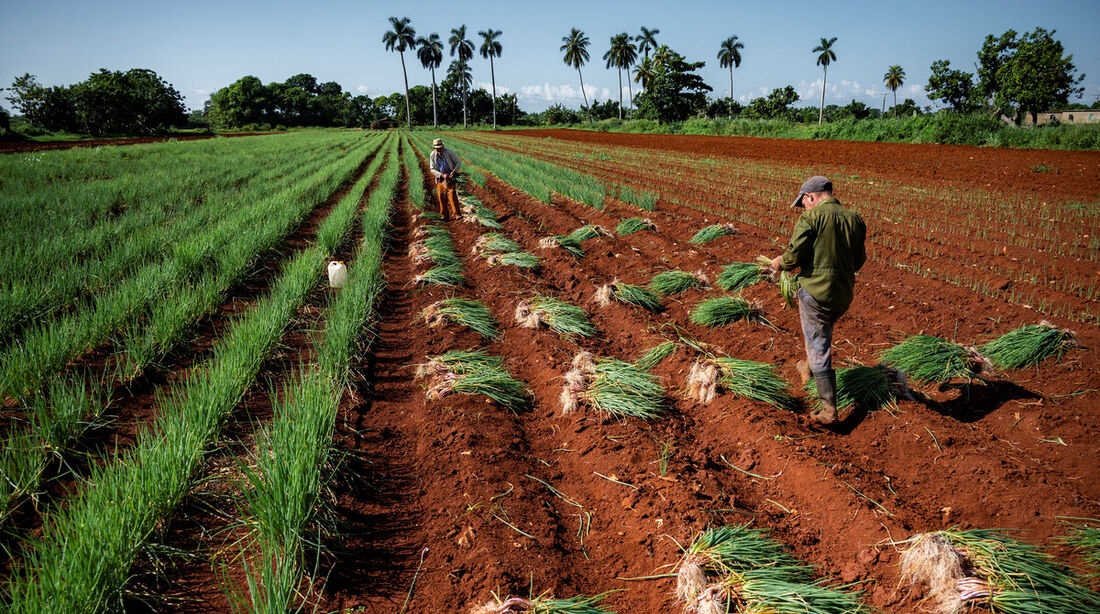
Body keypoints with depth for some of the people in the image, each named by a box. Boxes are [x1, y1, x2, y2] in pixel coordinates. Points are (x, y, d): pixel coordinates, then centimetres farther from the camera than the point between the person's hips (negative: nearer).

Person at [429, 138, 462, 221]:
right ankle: (445, 216, 11)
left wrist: (454, 172, -19)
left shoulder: (449, 152, -13)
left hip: (450, 177, -3)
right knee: (442, 196, 2)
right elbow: (432, 169, -4)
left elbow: (458, 162, -5)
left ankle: (455, 214, -16)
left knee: (452, 195, -15)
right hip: (440, 178, 3)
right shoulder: (432, 155, -6)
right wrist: (442, 175, -18)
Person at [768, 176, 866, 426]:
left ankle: (829, 409, 3)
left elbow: (795, 255, -16)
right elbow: (859, 261, 13)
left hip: (815, 291, -6)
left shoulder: (811, 217, -12)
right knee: (823, 331, 31)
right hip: (844, 295, 6)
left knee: (818, 347, 2)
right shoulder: (855, 219, 6)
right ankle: (809, 368, 52)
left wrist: (779, 263, 4)